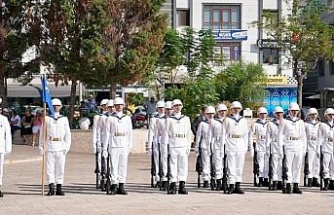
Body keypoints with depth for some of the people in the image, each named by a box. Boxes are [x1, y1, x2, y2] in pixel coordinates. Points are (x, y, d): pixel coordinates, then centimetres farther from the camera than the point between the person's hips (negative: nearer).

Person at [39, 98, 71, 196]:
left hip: (60, 146, 1)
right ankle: (51, 188, -1)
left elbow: (67, 134, 8)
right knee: (50, 167, -3)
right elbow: (42, 133, 8)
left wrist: (67, 146, -2)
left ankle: (59, 188, 7)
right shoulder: (47, 119, 7)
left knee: (60, 167, 2)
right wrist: (41, 146, 2)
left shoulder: (64, 119, 10)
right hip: (49, 146, -1)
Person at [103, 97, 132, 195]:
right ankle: (114, 186, -1)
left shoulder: (127, 118, 11)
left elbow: (130, 133, 12)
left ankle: (121, 186, 7)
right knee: (114, 166, -4)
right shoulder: (110, 118, 5)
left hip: (124, 146, 2)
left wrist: (130, 146, 5)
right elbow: (107, 134, 4)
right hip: (114, 145, -2)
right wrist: (105, 148, 0)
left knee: (123, 166, 3)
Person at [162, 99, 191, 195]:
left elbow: (188, 134, 14)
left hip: (183, 146, 2)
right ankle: (173, 186, 0)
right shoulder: (169, 119, 7)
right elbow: (165, 133, 5)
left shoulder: (186, 119, 14)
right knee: (173, 166, -3)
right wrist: (165, 146, -2)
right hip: (172, 146, -2)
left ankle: (182, 186, 1)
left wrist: (188, 146, 8)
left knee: (183, 165, -2)